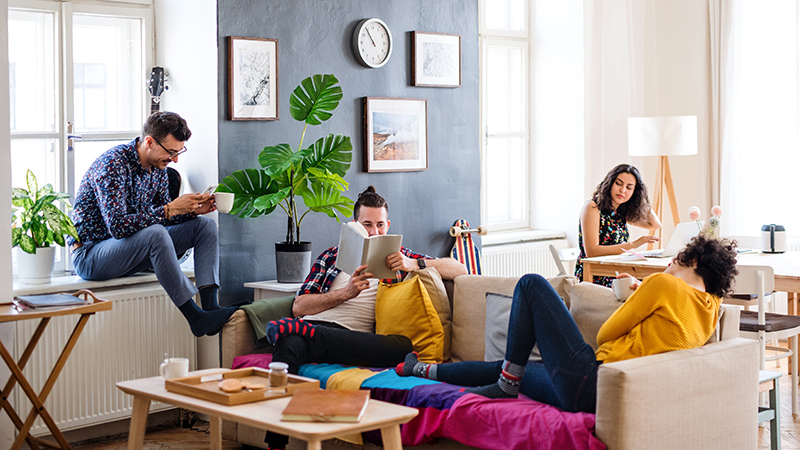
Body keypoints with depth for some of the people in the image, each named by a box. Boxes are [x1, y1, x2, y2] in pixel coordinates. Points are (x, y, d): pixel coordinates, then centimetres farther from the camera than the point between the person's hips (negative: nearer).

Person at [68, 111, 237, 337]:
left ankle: (210, 305, -23)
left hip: (133, 249, 9)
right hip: (90, 255, -9)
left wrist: (192, 211, -8)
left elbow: (162, 215, 13)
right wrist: (170, 209, -29)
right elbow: (118, 226, -32)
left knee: (205, 225, -4)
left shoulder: (157, 167, 3)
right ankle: (195, 317, -32)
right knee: (155, 233, -37)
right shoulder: (113, 164, -23)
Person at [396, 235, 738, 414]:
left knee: (531, 285, 1)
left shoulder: (663, 284, -10)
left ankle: (507, 383, 6)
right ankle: (423, 370, 41)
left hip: (588, 380, -8)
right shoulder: (711, 308, 12)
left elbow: (605, 335, -4)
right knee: (505, 369, 25)